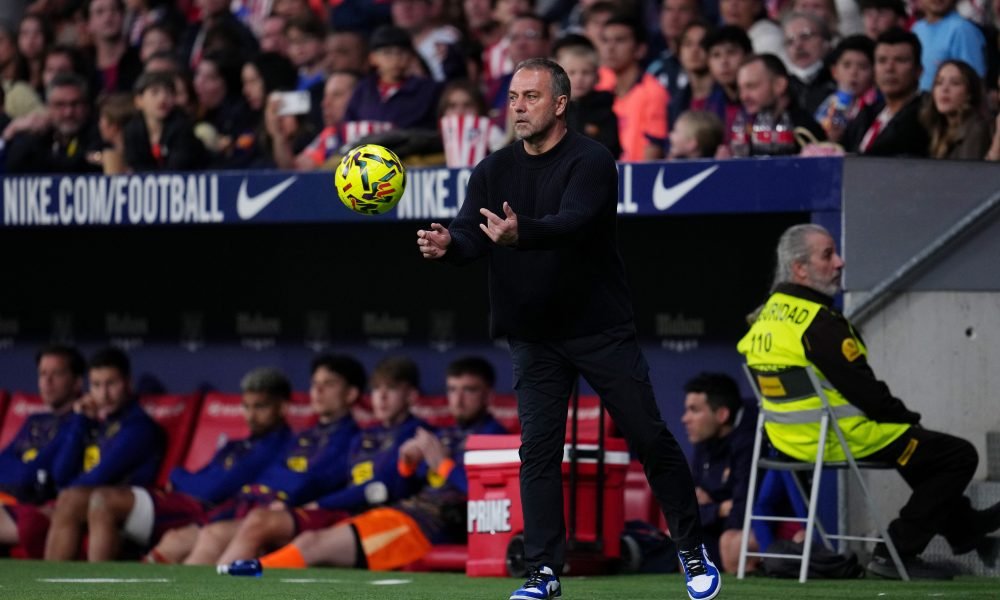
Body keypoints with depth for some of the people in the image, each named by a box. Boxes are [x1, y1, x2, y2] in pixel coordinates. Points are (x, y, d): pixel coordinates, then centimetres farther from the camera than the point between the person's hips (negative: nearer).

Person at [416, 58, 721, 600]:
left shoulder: (591, 162, -12)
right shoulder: (493, 172, 4)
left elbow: (571, 223, -30)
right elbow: (473, 234, -9)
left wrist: (520, 233, -50)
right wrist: (447, 243, -33)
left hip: (602, 327, -3)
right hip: (533, 333, 3)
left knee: (649, 437, 1)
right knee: (537, 448, -4)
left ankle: (692, 549, 17)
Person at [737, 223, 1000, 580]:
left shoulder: (766, 316, 7)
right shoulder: (819, 322, -22)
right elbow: (863, 390, -23)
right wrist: (907, 417, -2)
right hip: (841, 440, -10)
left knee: (917, 444, 32)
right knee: (959, 456, -3)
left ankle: (964, 528, 43)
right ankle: (895, 553, 0)